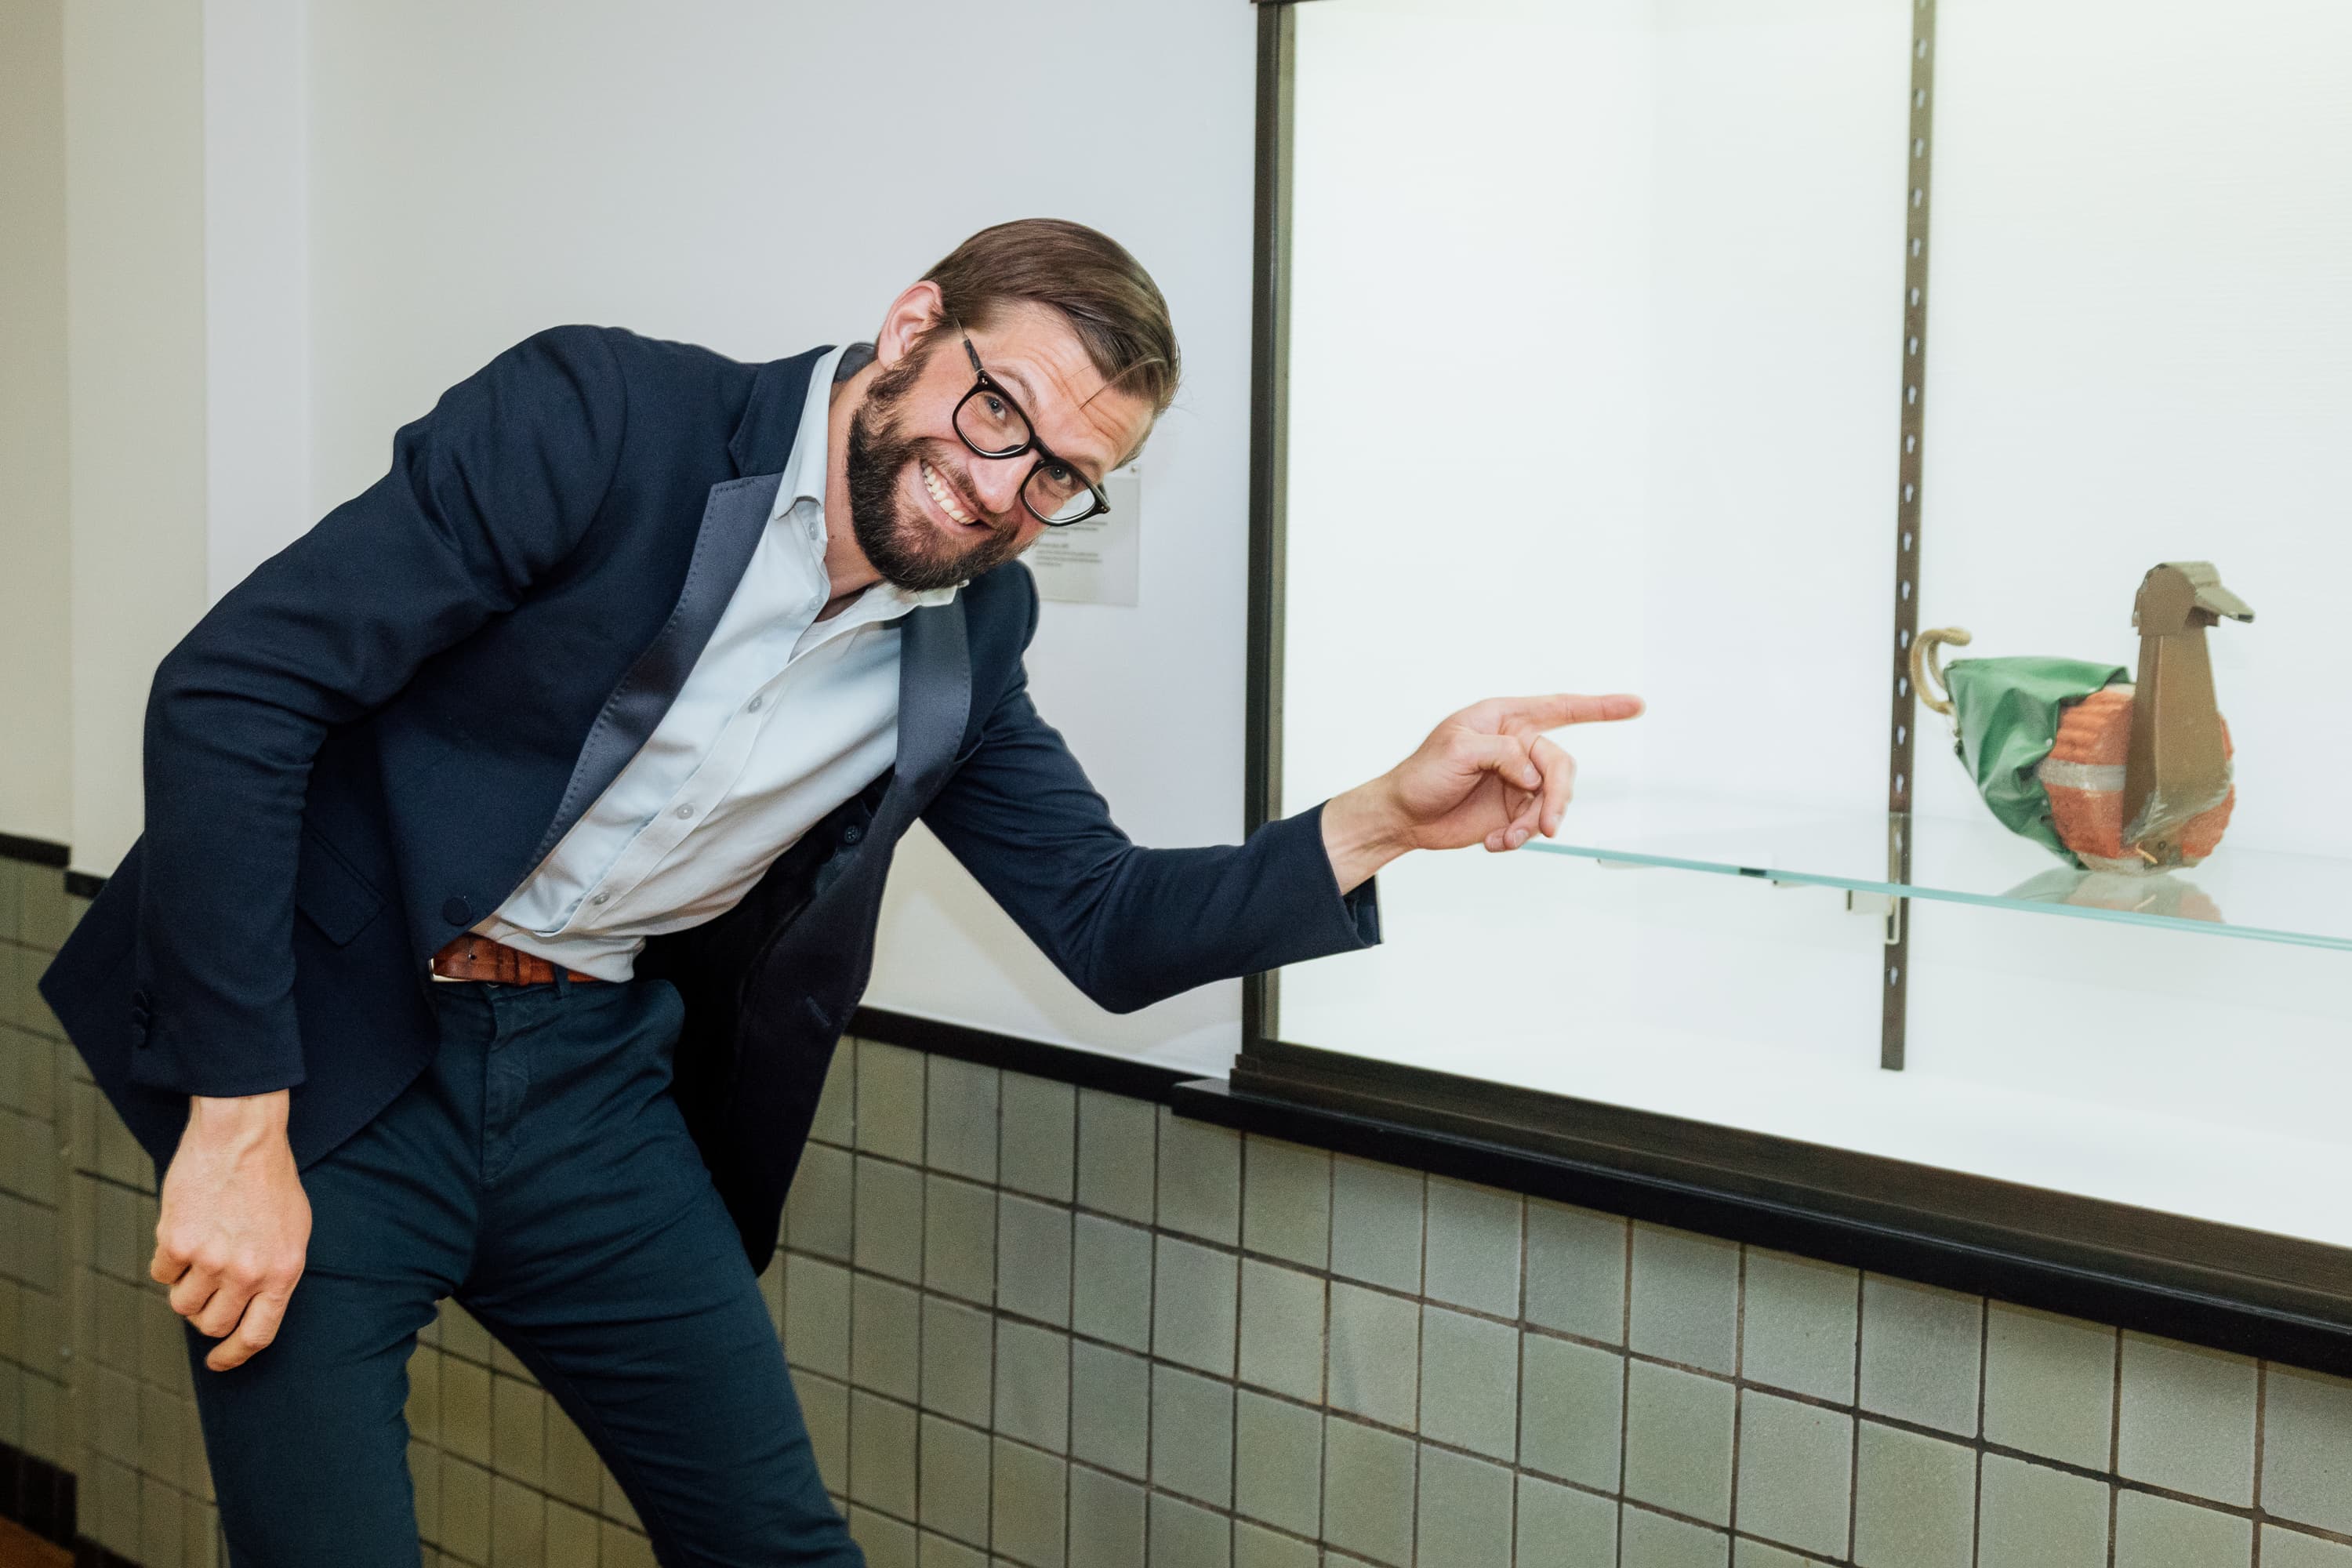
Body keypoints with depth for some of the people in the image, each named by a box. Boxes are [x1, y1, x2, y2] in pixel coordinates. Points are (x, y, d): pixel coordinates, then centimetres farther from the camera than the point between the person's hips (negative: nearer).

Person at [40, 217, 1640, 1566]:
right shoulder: (608, 419, -17)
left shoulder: (970, 631, 3)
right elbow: (234, 686, -20)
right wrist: (238, 1128, -22)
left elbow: (1109, 924, 8)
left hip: (596, 1081, 5)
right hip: (326, 1064, -5)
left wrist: (1388, 818, -10)